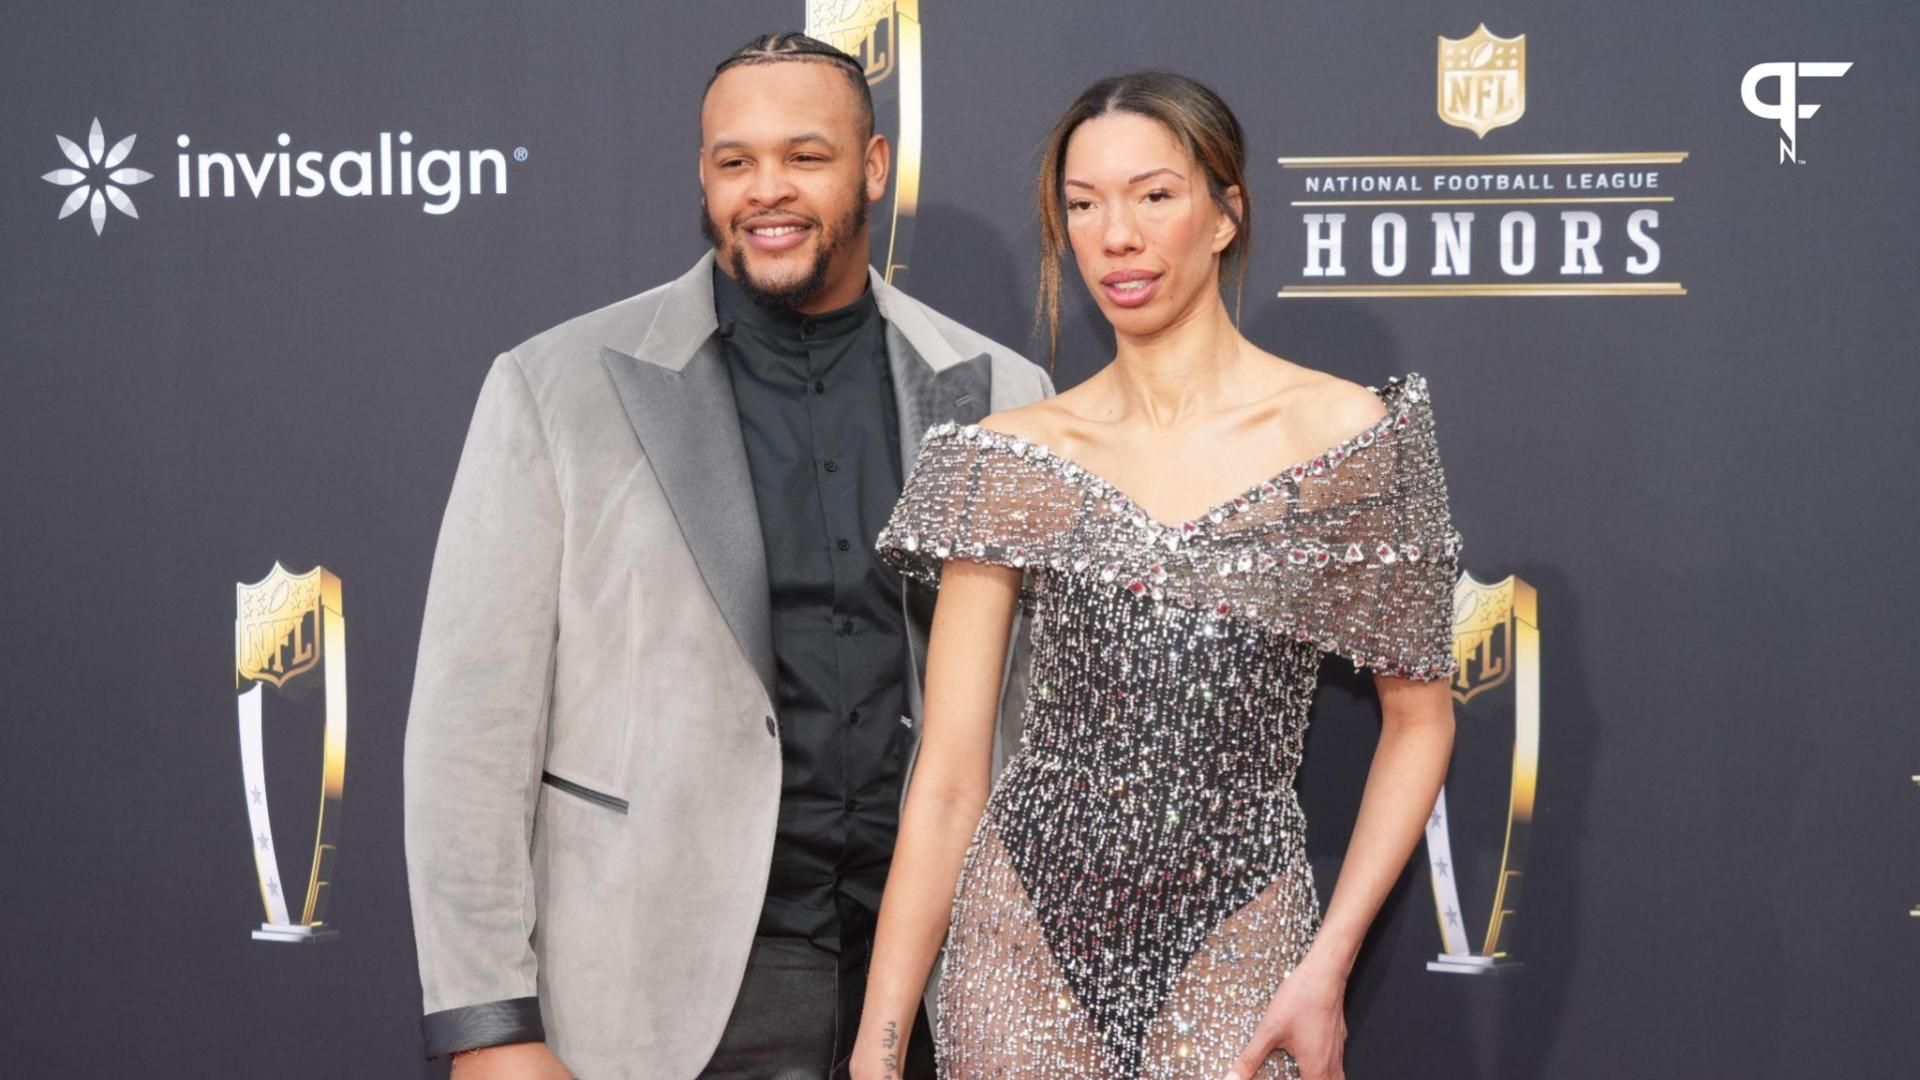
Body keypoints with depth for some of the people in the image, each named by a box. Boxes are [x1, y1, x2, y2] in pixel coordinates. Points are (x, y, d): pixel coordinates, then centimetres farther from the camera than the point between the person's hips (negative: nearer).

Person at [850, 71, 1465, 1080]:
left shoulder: (1345, 433, -3)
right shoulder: (1011, 459, -1)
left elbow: (1417, 720, 4)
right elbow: (947, 776, -2)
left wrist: (1326, 968, -6)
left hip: (1234, 948, -1)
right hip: (1028, 936, 1)